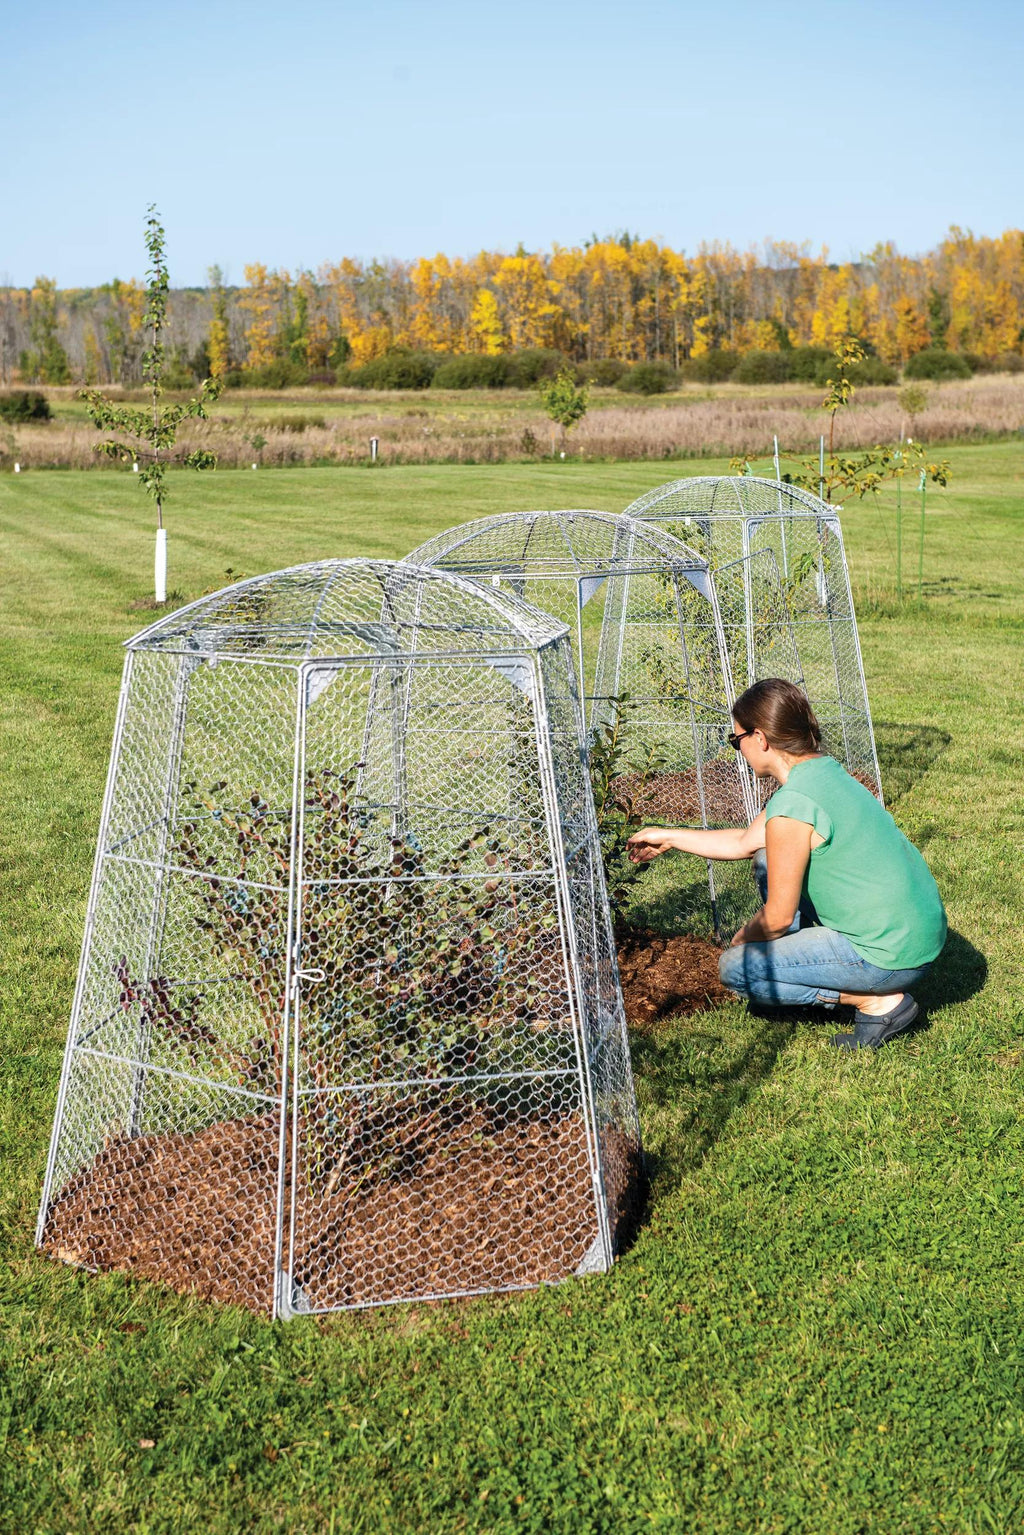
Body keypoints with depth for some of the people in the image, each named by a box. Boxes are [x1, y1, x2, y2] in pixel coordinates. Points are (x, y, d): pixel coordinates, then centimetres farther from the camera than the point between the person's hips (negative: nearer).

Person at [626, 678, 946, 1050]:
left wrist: (743, 938, 7)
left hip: (892, 957, -9)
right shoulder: (822, 770, 6)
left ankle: (879, 1001, -2)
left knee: (736, 967, -1)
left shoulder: (791, 806, -23)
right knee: (768, 860, 18)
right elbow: (745, 842, 20)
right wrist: (668, 837, 28)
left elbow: (777, 918, -15)